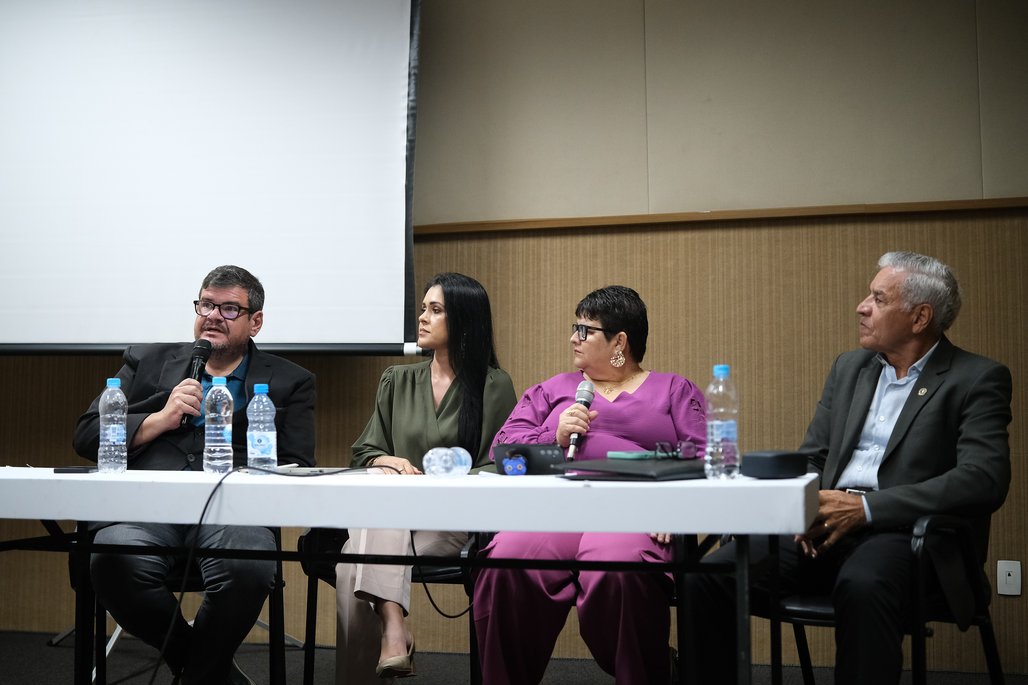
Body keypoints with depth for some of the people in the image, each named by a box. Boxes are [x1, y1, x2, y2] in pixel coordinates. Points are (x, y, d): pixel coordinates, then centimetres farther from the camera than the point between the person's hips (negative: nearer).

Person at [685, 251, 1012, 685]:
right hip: (826, 529, 5)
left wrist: (866, 507, -18)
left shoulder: (978, 380, 1)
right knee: (708, 576, -18)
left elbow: (985, 479, -13)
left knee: (862, 584, -40)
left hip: (904, 532, -5)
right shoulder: (848, 368, 19)